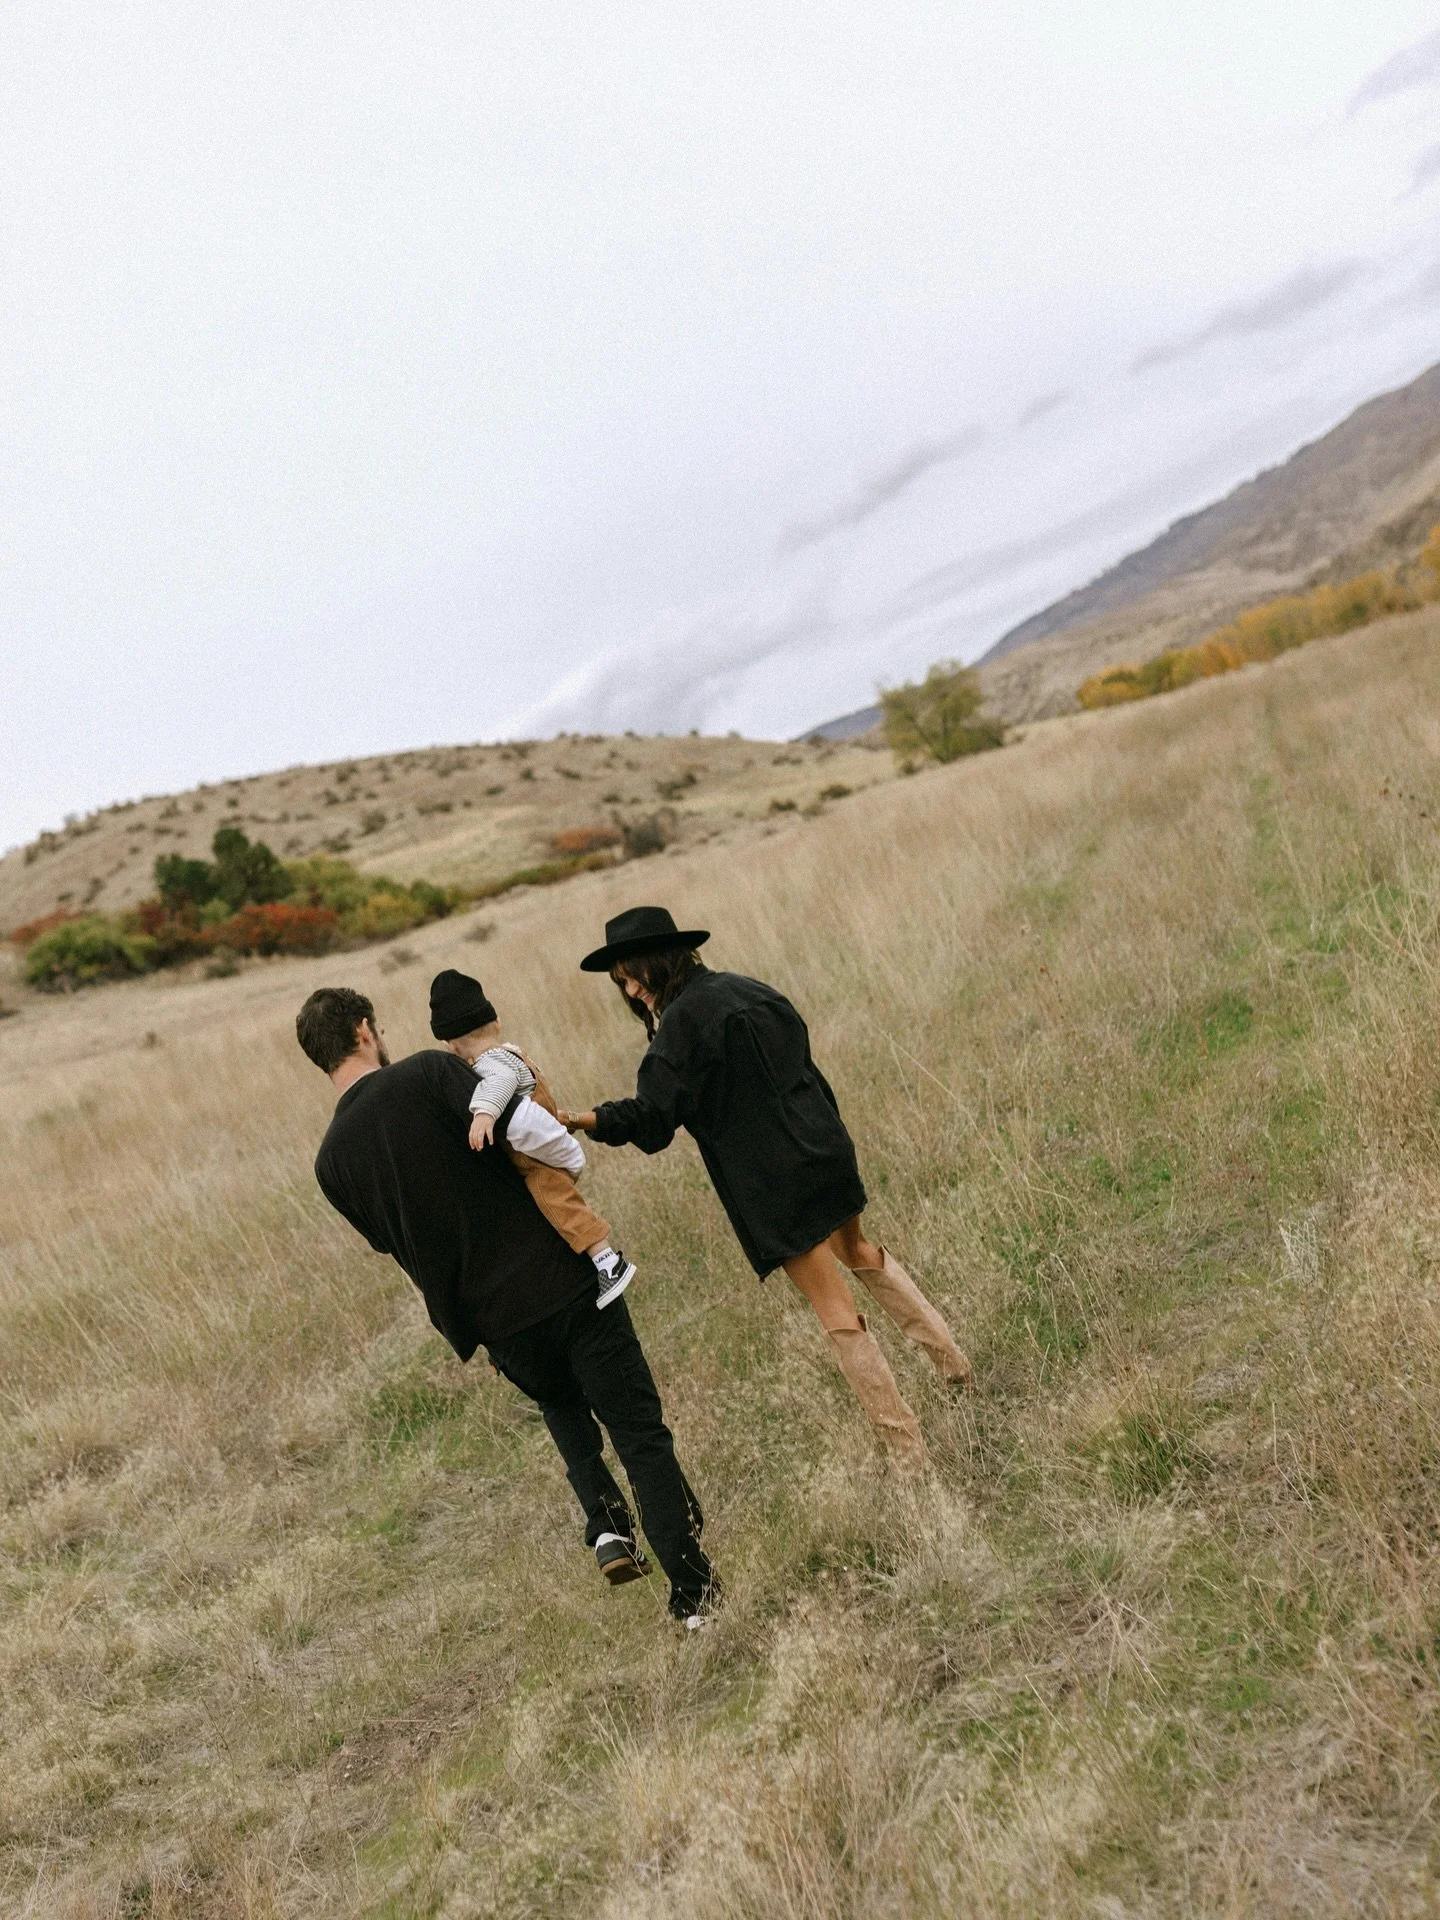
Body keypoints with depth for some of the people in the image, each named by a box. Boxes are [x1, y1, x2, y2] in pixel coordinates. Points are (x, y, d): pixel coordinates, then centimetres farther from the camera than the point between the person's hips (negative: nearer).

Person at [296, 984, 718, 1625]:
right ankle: (693, 1590, 9)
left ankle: (608, 1526, 16)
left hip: (497, 1323, 4)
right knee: (640, 1433, 8)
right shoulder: (429, 1074, -10)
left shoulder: (331, 1162, 2)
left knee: (563, 1408, 33)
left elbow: (390, 1241, 14)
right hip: (561, 1278, -4)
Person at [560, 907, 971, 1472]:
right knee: (854, 1249, 33)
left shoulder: (682, 1022, -15)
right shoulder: (745, 990, 8)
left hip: (773, 1185, -8)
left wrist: (580, 1120, -13)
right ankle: (952, 1359, 34)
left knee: (836, 1311, 2)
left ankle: (909, 1451, 10)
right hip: (823, 1149, 8)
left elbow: (650, 1114, -21)